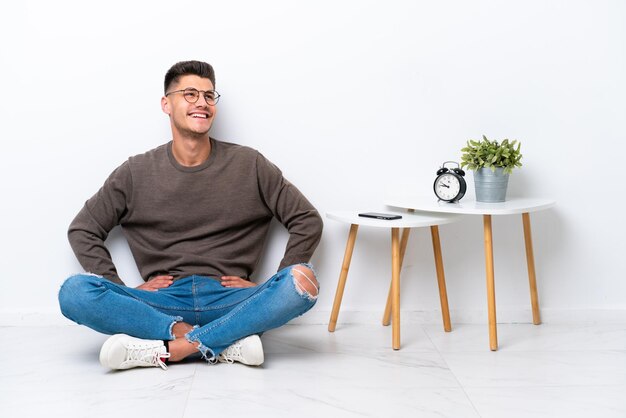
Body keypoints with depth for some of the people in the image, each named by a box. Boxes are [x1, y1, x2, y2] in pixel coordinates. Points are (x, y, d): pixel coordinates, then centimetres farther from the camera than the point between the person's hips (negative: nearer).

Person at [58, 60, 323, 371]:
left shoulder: (249, 165, 7)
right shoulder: (136, 172, 9)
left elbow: (307, 221, 8)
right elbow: (82, 231, 14)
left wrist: (271, 289, -1)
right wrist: (123, 290, 1)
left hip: (230, 299, 0)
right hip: (164, 303, 1)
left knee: (303, 281, -29)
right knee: (74, 292, -25)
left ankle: (166, 349, -28)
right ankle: (228, 342, -27)